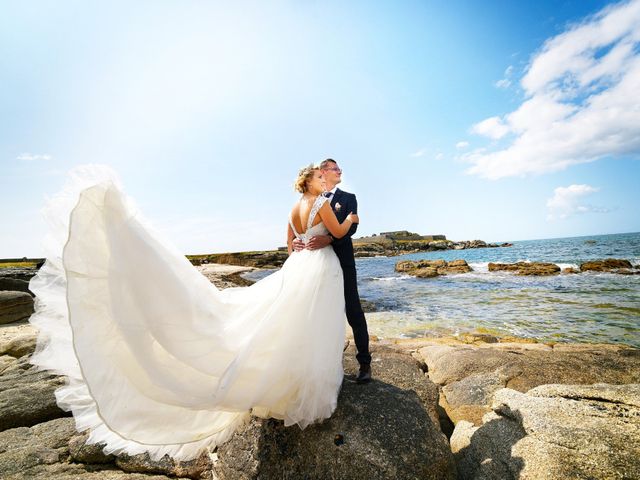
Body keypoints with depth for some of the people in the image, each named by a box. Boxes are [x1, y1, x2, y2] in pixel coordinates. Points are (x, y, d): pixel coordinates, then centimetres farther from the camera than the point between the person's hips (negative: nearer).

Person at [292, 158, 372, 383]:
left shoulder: (348, 198, 5)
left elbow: (352, 226, -11)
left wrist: (328, 239, -27)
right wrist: (297, 242, -17)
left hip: (342, 262, -2)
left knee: (353, 312, 1)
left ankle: (364, 362, 15)